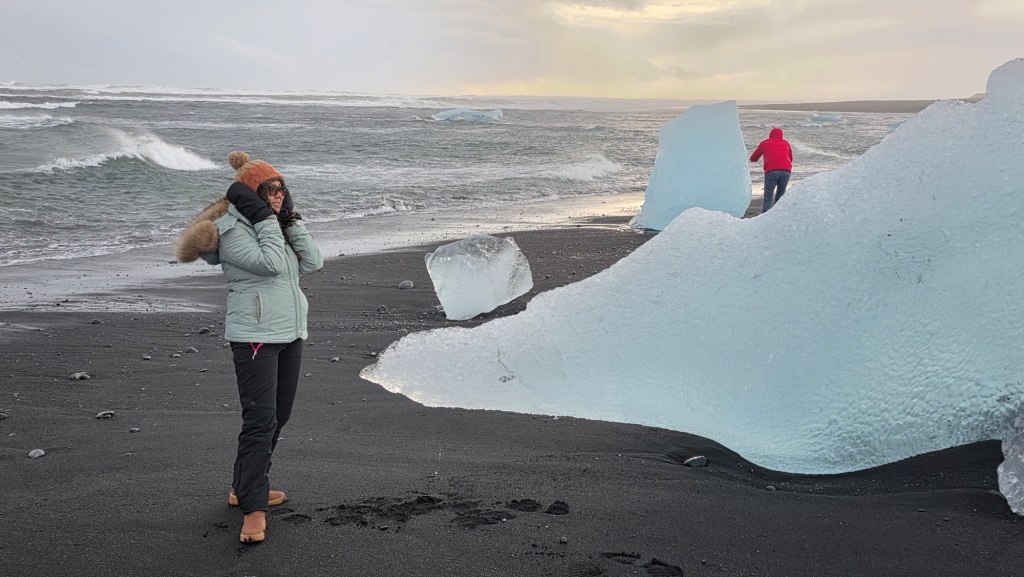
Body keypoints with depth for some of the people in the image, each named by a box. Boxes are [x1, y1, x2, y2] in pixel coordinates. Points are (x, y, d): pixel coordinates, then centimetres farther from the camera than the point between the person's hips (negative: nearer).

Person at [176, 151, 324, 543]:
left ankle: (244, 487, 30)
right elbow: (272, 264, -23)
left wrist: (291, 221, -2)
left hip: (290, 333, 9)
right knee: (260, 419, -13)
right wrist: (265, 218, -17)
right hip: (255, 336, -9)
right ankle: (253, 509, -7)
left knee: (278, 416, 14)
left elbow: (312, 263, 3)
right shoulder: (231, 231, -11)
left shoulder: (279, 224, 13)